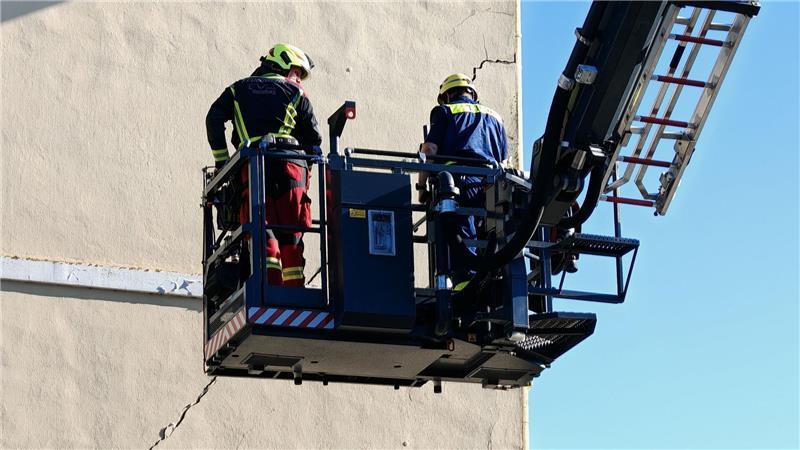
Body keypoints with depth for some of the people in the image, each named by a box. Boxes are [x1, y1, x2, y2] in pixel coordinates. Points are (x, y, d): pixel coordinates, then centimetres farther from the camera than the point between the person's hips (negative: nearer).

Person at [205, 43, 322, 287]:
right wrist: (307, 171, 29)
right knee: (291, 234, 5)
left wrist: (221, 162, 14)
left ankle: (271, 278, -28)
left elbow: (214, 119, 12)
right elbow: (313, 137, 19)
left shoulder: (239, 89, 25)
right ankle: (294, 285, -2)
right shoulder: (295, 92, 21)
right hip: (290, 162, 0)